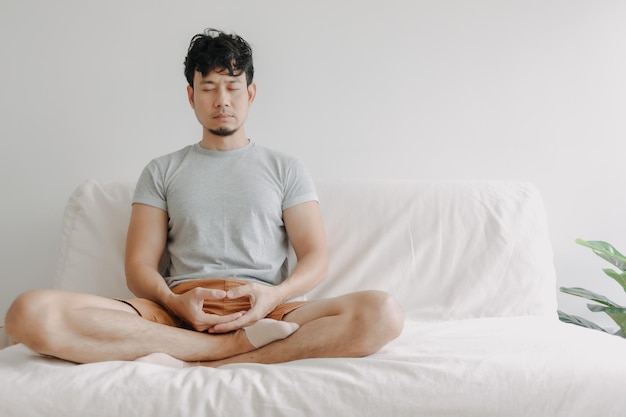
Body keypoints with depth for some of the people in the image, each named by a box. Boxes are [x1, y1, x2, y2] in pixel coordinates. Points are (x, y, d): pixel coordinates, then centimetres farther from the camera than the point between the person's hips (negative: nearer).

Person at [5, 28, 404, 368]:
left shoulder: (286, 168, 19)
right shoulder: (162, 171, 21)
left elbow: (316, 258, 10)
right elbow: (140, 267, 10)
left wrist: (273, 295, -14)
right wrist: (175, 302, -13)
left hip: (265, 313, 0)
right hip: (179, 314, 1)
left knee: (384, 311, -31)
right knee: (31, 312, -26)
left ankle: (202, 367, -31)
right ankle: (237, 347, -27)